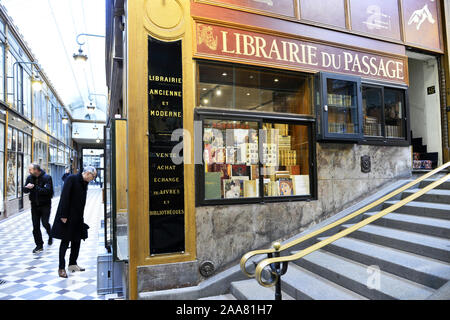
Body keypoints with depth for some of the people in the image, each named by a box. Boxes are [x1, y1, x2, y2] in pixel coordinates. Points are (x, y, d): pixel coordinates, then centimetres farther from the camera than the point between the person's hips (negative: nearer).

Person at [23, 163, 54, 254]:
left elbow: (47, 190, -23)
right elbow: (25, 190, 5)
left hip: (45, 205, -5)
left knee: (45, 223, -9)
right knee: (36, 226, 5)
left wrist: (34, 187, -21)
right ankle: (39, 245, 16)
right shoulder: (29, 178, 4)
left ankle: (50, 236, 24)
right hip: (34, 205, 5)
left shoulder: (47, 178, -13)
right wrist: (27, 188, -18)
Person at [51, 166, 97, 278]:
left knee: (76, 241, 12)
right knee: (65, 242, 0)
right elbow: (64, 197, -19)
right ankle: (61, 268, 10)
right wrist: (63, 215, -20)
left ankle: (72, 264, 25)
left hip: (77, 218, 8)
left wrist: (81, 216, 12)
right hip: (67, 217, -8)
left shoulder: (84, 183, 9)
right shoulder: (71, 179, -14)